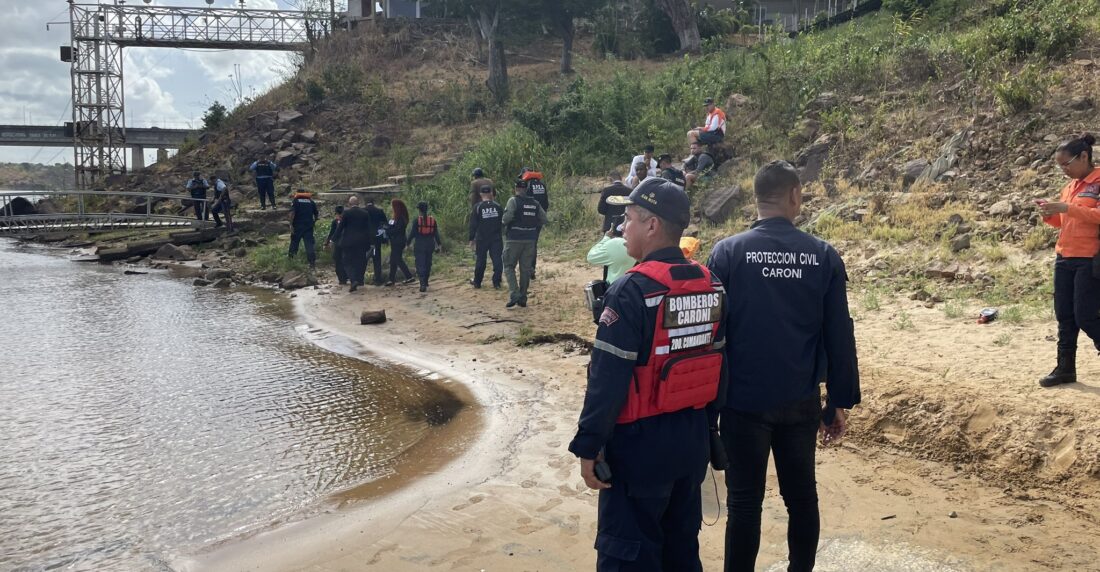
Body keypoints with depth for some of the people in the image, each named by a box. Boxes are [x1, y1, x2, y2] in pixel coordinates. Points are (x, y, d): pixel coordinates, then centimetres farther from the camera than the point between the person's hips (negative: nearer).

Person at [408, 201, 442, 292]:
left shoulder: (417, 220, -10)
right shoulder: (432, 220, 0)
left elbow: (412, 233, -6)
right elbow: (436, 234, 4)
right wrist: (439, 244, 12)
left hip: (419, 246, -4)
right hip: (430, 245, 4)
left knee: (420, 265, -3)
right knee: (428, 264, 19)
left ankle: (423, 284, -16)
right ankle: (425, 282, 31)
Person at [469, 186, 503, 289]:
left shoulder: (477, 207, -6)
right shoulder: (498, 206, 0)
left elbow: (473, 225, -4)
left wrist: (471, 239, 2)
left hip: (481, 239, -1)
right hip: (496, 238, 1)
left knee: (480, 260, 10)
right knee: (497, 259, 3)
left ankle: (477, 282, 19)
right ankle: (496, 282, 0)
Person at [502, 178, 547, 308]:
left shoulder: (513, 201, -8)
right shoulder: (535, 203, 8)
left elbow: (507, 217, -20)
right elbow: (543, 219, 6)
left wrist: (503, 222, 1)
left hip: (514, 239, -5)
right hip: (530, 240, 5)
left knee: (509, 266, 4)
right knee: (526, 269, 10)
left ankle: (514, 294, -14)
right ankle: (523, 299, 13)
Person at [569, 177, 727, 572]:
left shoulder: (632, 291, -19)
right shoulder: (710, 286, 3)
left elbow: (609, 378, -20)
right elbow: (718, 365, 9)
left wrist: (589, 446, -13)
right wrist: (707, 424, 18)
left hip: (641, 442, -7)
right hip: (693, 437, 7)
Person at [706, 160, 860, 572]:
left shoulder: (727, 252, -8)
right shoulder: (824, 257, -3)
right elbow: (839, 338, -1)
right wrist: (840, 401, 8)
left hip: (743, 400, -2)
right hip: (801, 401, 2)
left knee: (745, 500, 7)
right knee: (802, 495, 16)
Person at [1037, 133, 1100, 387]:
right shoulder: (1070, 185, 15)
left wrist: (1066, 208, -25)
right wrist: (1049, 214, 1)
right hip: (1064, 259, 8)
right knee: (1064, 316, 8)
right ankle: (1066, 368, 14)